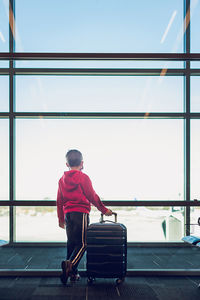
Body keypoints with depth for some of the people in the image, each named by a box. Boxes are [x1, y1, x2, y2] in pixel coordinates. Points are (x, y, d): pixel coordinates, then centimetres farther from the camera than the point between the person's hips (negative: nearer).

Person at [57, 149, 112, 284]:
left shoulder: (62, 179, 12)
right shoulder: (83, 177, -6)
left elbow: (59, 201, 15)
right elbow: (93, 197, -5)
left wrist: (61, 218, 23)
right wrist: (104, 210, 6)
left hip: (68, 213, 6)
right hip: (81, 213, -6)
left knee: (71, 242, 11)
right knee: (82, 243, -4)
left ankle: (72, 272, 14)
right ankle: (70, 264, -26)